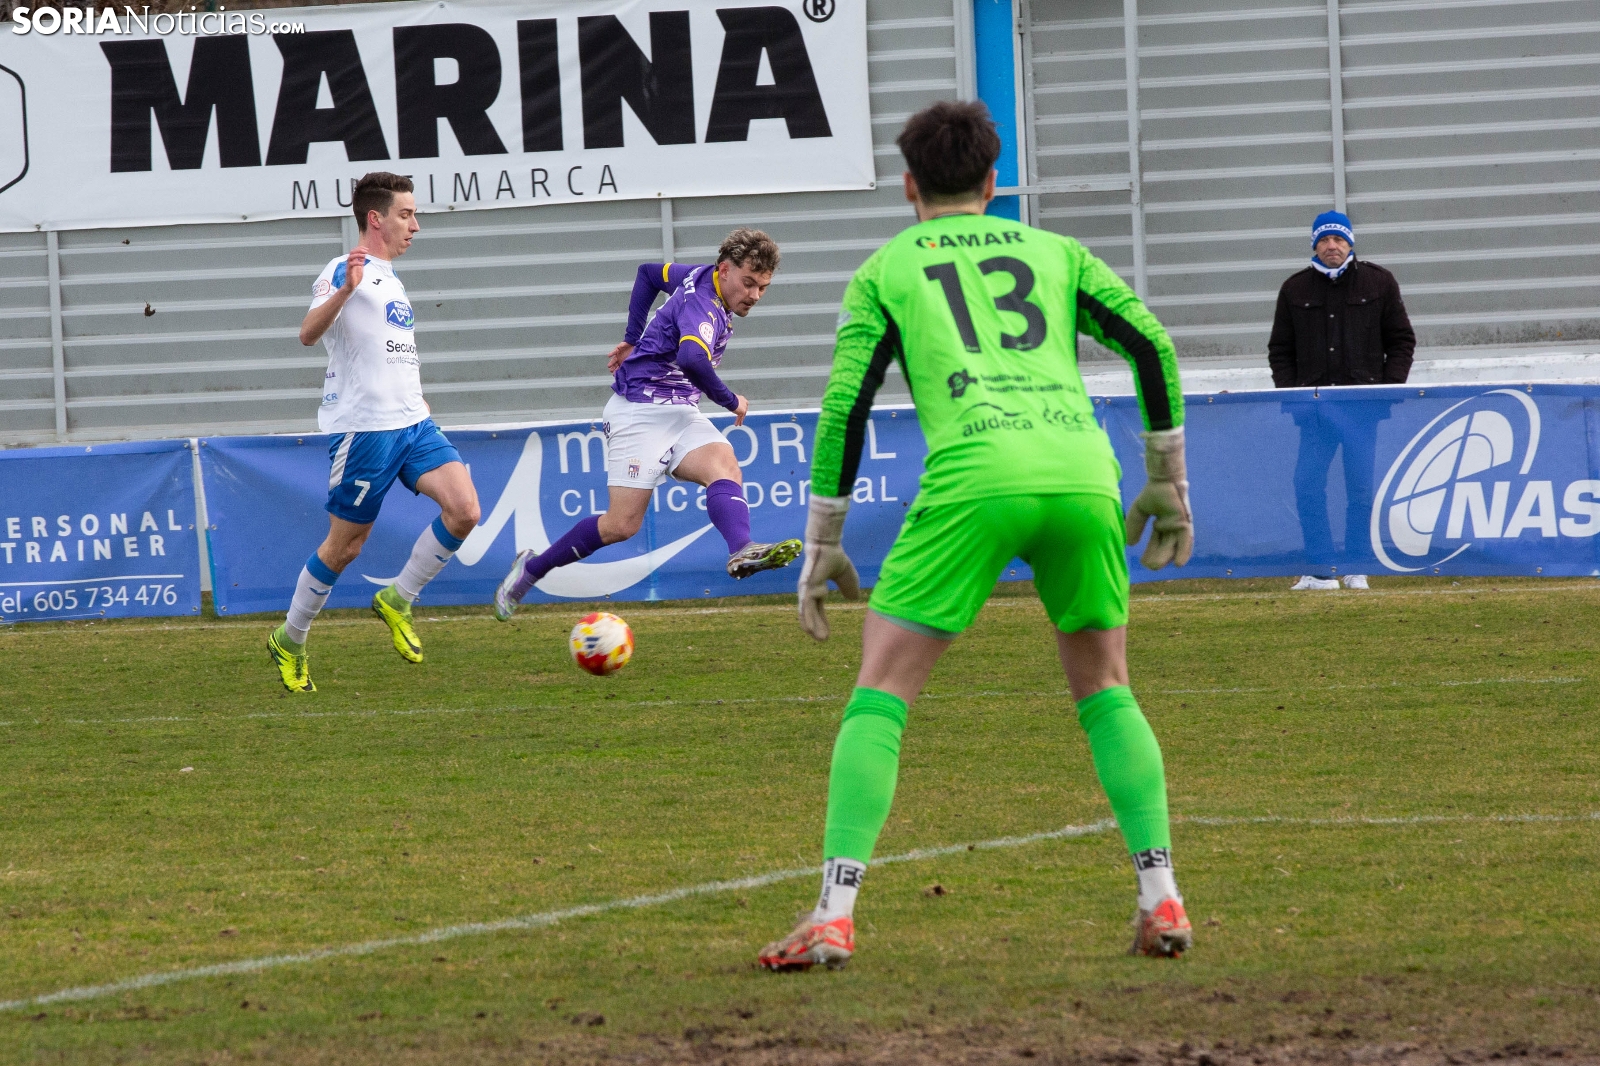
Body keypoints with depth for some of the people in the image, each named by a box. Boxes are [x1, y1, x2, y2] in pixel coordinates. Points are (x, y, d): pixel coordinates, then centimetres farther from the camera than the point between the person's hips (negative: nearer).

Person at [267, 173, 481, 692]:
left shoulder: (390, 276, 19)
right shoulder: (347, 271, -9)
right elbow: (309, 334, -24)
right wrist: (343, 290, -39)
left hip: (411, 422, 8)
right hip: (363, 428, -8)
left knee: (464, 508, -13)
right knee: (345, 544, 0)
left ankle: (397, 600, 4)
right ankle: (289, 642, 18)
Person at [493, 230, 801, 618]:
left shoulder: (703, 278, 9)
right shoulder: (703, 304, -20)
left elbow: (649, 272, 28)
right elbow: (692, 358, -40)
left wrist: (633, 338, 32)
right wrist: (730, 401, -23)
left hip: (680, 412, 8)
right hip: (641, 412, -8)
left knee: (725, 466, -23)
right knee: (622, 524, -9)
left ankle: (742, 551, -49)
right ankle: (531, 568, 12)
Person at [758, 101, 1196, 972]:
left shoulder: (885, 271, 19)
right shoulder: (1053, 253, 25)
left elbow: (844, 406, 11)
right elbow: (1152, 345, 15)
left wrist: (822, 543, 15)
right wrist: (1167, 479, 22)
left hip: (973, 476, -3)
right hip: (1082, 469, 3)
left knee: (881, 690, 3)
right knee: (1104, 688, 19)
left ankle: (834, 915, -9)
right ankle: (1161, 899, 9)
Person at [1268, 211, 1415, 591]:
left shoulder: (1378, 282, 6)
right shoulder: (1295, 289, 10)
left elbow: (1401, 341, 9)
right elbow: (1280, 350, 15)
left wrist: (1389, 389, -2)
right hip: (1313, 405, 2)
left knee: (1361, 488, 0)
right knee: (1307, 485, -6)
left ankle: (1357, 570, 8)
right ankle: (1321, 571, 0)